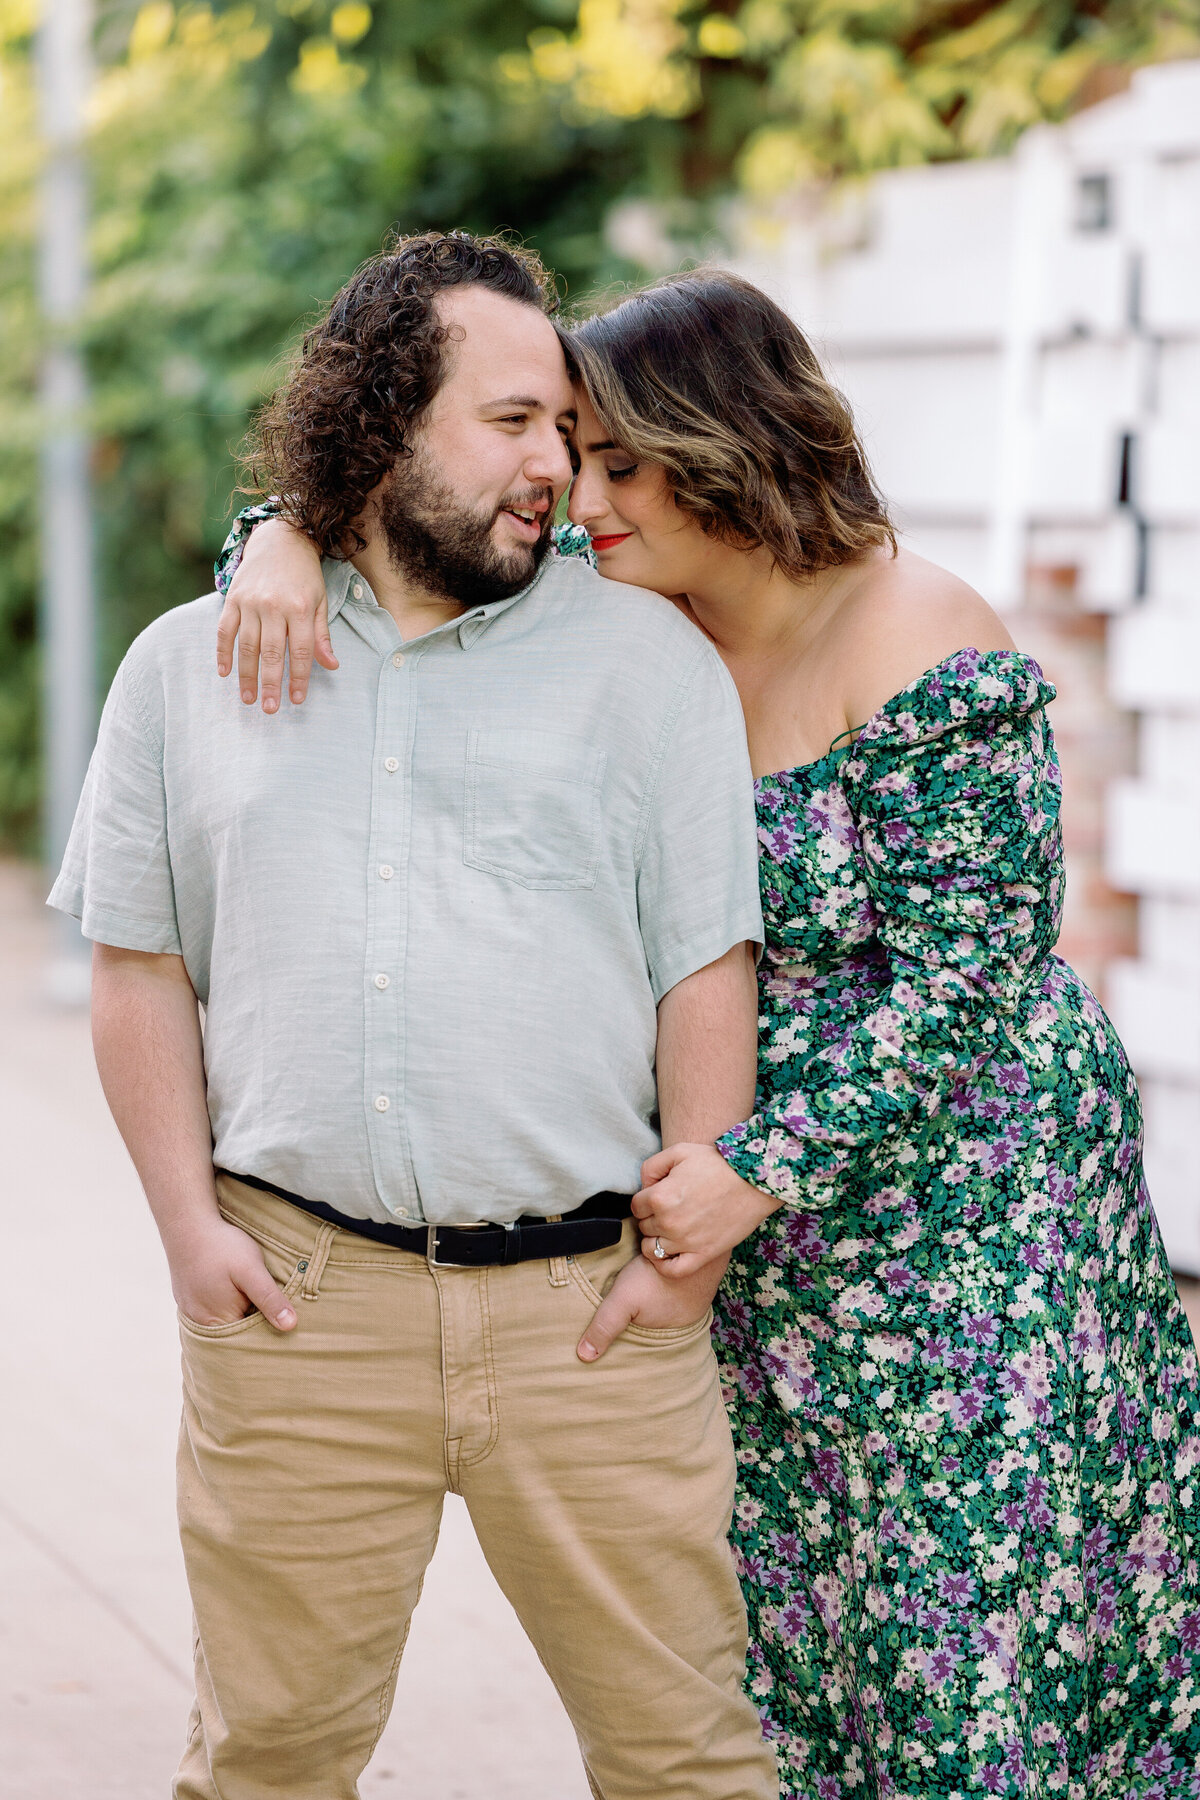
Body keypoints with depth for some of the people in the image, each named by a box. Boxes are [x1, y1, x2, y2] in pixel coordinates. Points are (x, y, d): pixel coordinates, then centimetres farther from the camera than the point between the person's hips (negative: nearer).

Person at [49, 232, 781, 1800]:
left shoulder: (646, 657, 5)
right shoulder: (183, 668, 10)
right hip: (294, 1302, 1)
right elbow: (141, 964, 11)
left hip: (589, 1310, 0)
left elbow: (707, 967, 2)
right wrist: (189, 1221, 1)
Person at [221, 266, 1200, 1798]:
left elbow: (965, 969, -20)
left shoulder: (920, 655, -20)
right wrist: (288, 538, -15)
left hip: (951, 1197, -6)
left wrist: (764, 1168, -22)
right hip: (741, 1240, 6)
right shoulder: (622, 615, -1)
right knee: (779, 1616, 12)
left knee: (973, 1627, 2)